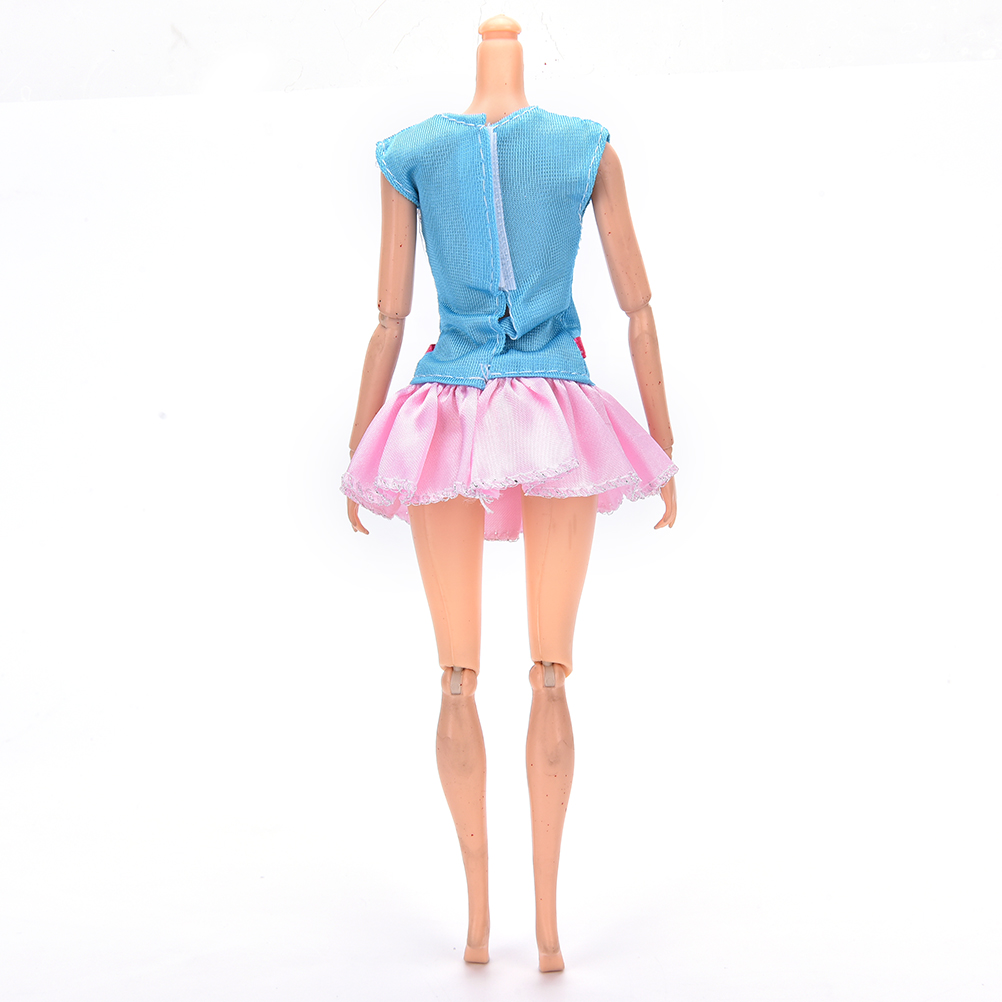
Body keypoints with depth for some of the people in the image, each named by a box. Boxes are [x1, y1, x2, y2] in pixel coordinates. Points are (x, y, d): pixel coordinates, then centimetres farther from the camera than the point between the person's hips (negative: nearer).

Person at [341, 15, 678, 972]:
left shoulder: (409, 156, 1)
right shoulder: (590, 148, 1)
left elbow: (388, 318, 2)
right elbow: (638, 308, 3)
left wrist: (354, 458, 10)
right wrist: (665, 448, 11)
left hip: (446, 418, 0)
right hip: (558, 418, 0)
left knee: (457, 679, 7)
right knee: (551, 676, 5)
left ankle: (477, 915, 7)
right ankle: (547, 918, 2)